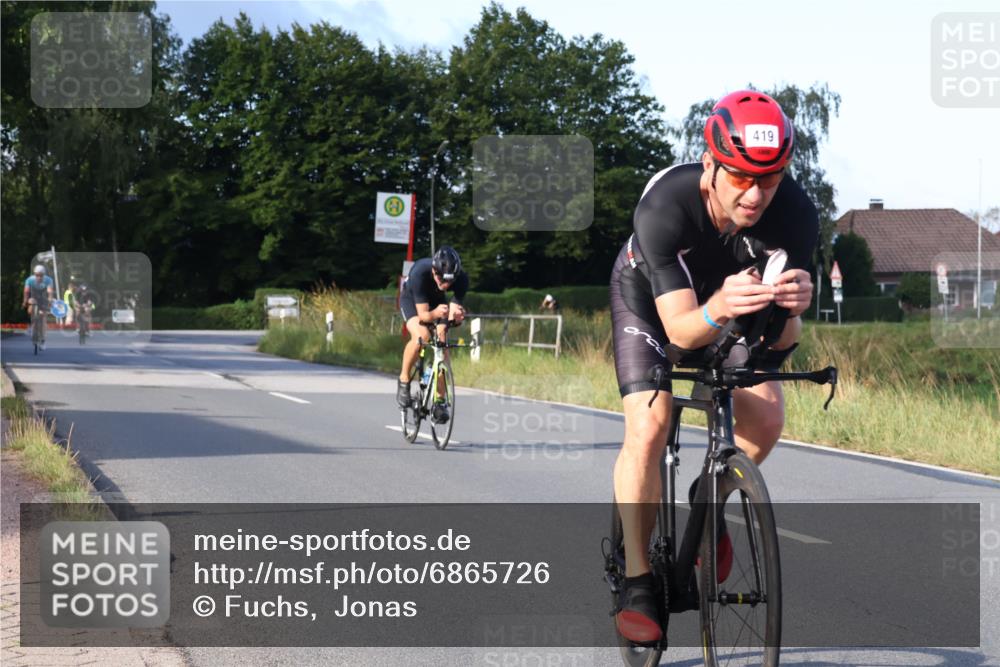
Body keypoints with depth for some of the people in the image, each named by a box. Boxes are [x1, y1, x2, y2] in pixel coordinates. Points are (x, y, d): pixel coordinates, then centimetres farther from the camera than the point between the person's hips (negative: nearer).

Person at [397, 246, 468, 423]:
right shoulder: (420, 273, -40)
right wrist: (435, 313, -60)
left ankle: (439, 401, -5)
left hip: (438, 301, 3)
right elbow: (423, 314, -39)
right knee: (421, 336, -30)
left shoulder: (461, 279, -32)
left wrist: (456, 316, -52)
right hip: (412, 299, -3)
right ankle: (404, 380, -8)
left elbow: (452, 314, -29)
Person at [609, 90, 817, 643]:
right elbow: (680, 330, -40)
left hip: (727, 296, 3)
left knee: (766, 416, -15)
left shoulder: (795, 215, -33)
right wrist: (718, 310, -62)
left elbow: (778, 341, -30)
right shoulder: (664, 207, -40)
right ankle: (637, 582, -10)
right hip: (648, 296, -3)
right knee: (649, 425, -21)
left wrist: (790, 311, -53)